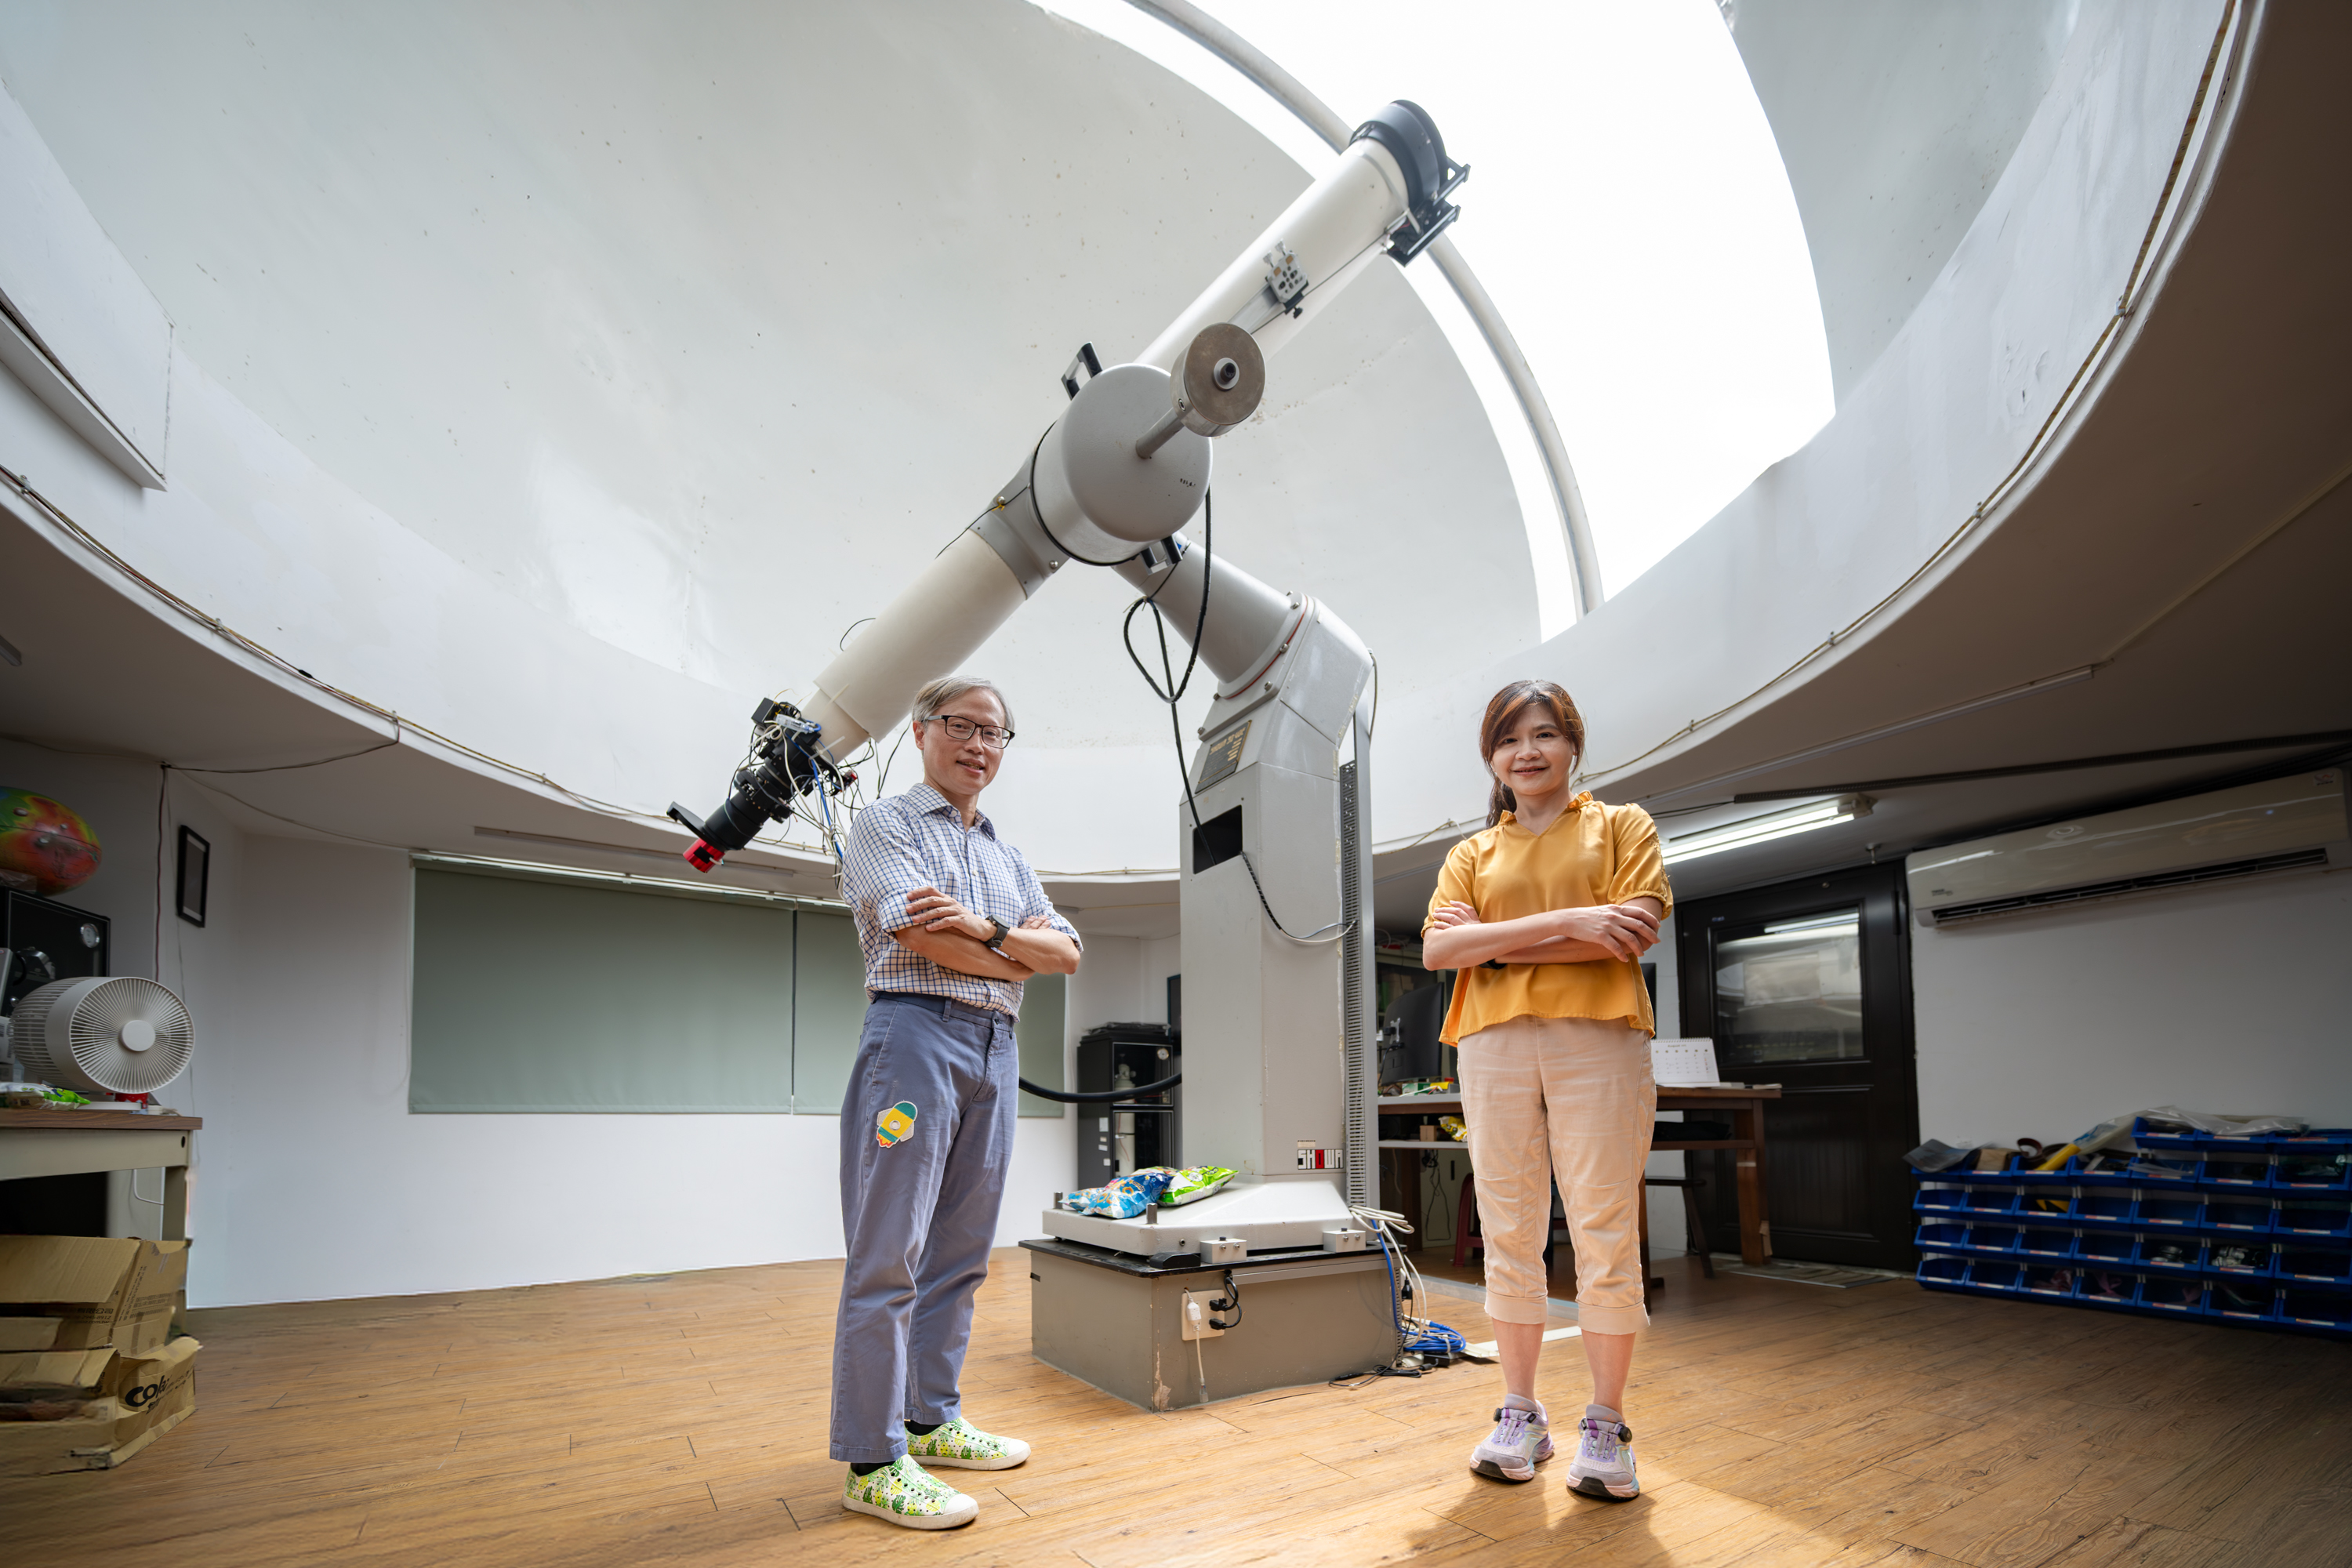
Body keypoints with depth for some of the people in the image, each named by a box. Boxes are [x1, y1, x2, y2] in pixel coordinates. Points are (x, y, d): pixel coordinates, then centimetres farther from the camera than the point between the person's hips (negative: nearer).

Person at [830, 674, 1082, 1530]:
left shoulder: (1008, 856, 23)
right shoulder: (885, 824, 4)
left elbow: (1066, 952, 12)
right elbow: (922, 936, -11)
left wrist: (987, 929, -6)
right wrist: (1017, 956, 1)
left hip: (996, 1047, 7)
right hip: (917, 1033, -7)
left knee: (960, 1252, 10)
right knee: (889, 1254, -7)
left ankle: (931, 1420, 21)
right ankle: (873, 1462, -2)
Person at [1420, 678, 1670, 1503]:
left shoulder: (1622, 825, 11)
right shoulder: (1473, 855, 18)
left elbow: (1637, 930, -6)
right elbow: (1437, 948, 1)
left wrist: (1495, 942, -6)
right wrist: (1564, 922, -11)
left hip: (1598, 1038, -2)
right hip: (1494, 1043, 3)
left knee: (1605, 1234, -2)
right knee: (1509, 1235, 6)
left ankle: (1605, 1428, 11)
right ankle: (1520, 1417, 18)